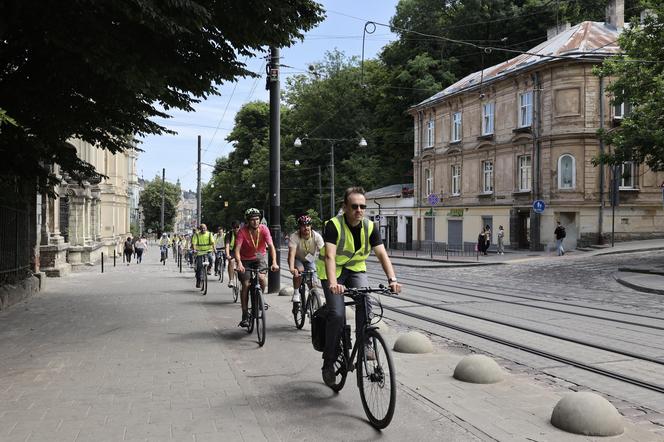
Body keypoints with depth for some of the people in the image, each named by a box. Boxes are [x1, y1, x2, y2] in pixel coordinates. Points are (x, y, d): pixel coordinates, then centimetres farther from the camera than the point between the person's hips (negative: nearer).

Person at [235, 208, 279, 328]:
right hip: (245, 260, -1)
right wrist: (239, 263, -49)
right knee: (245, 285, -7)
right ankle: (245, 316, 2)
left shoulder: (264, 229, -20)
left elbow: (271, 246, -27)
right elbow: (237, 249, -31)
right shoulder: (242, 231, -24)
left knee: (261, 278, -25)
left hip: (259, 257, 1)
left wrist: (274, 262, -41)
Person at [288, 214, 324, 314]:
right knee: (299, 270, -34)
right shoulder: (294, 237, -28)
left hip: (310, 261, 2)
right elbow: (292, 253, -39)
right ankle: (296, 295, -18)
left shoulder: (316, 236, -24)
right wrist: (291, 268, -55)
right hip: (298, 260, -1)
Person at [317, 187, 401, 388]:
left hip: (356, 269, 3)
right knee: (337, 315, -16)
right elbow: (330, 256, -34)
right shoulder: (334, 225, -23)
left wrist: (392, 279, -35)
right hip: (333, 271, -3)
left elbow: (382, 254, -19)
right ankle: (328, 363, 1)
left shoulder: (369, 227, -12)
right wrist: (333, 283, -50)